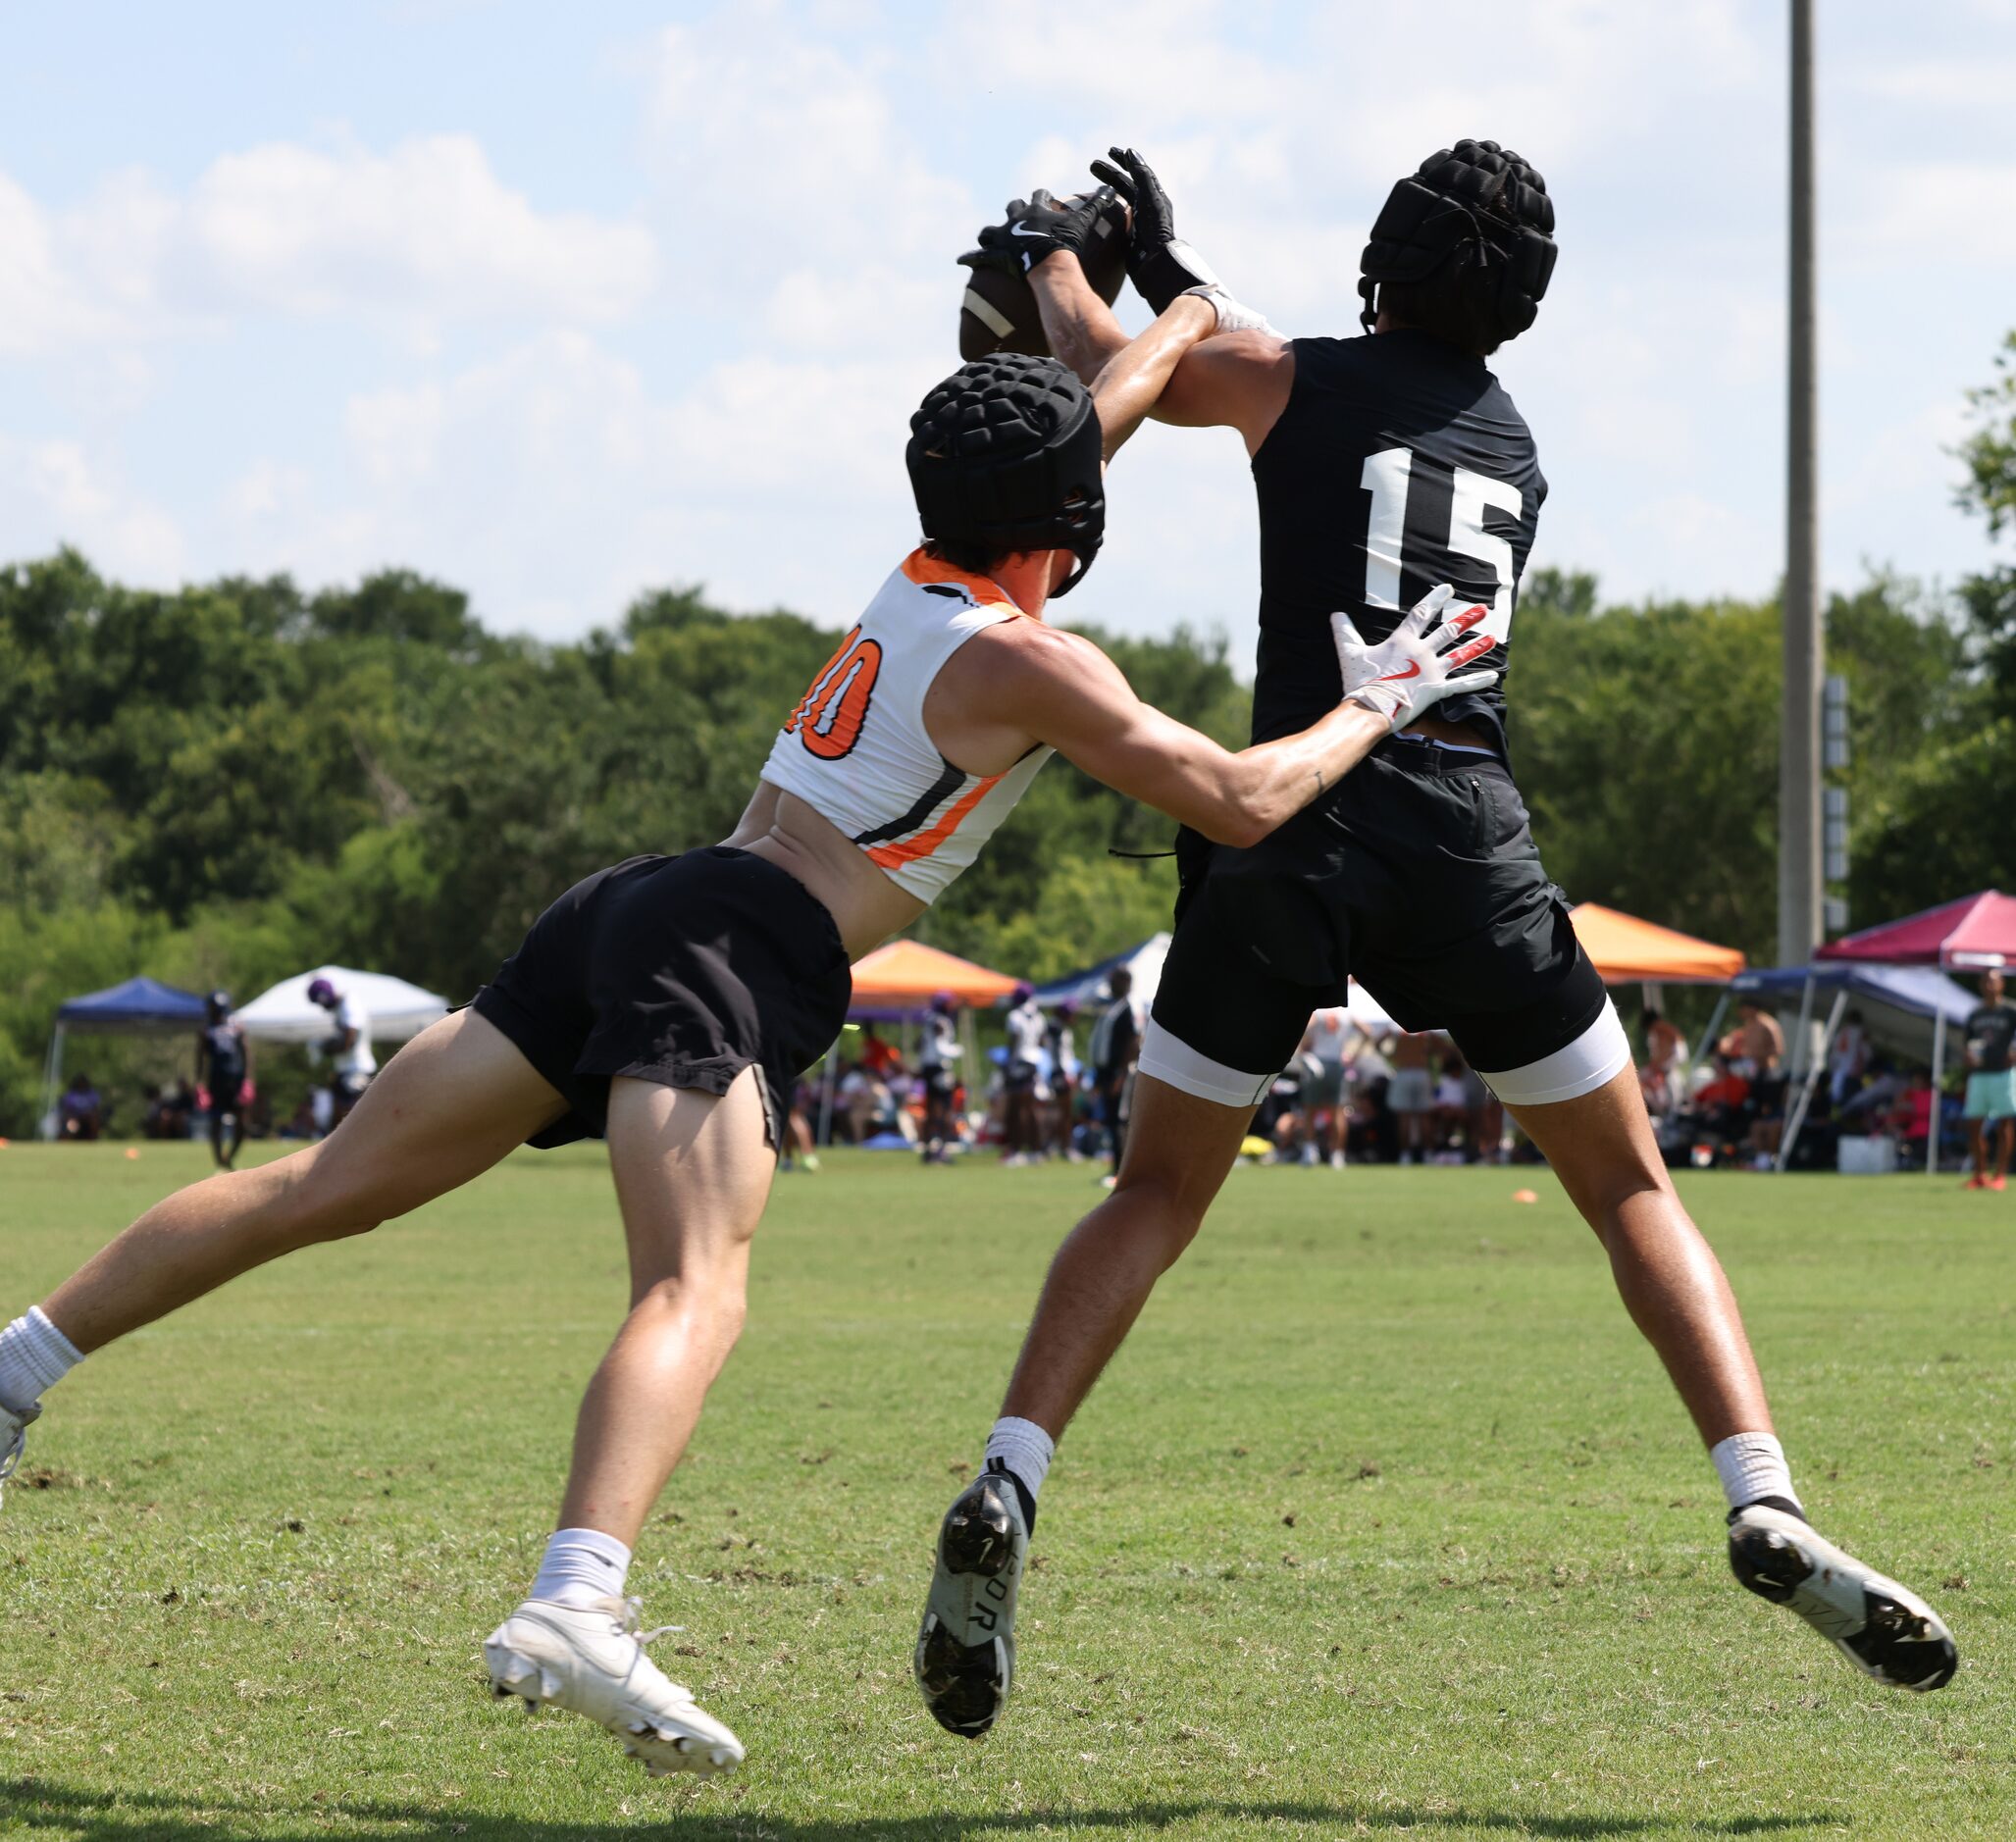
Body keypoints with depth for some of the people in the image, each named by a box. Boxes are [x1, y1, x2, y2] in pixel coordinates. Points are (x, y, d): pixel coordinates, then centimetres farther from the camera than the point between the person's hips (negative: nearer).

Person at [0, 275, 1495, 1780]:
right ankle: (573, 1609, -48)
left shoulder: (921, 583, 20)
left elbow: (1088, 419, 37)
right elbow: (1242, 802, -2)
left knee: (331, 1188, 11)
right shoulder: (1029, 662, -3)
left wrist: (1203, 310, 50)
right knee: (695, 1290, -26)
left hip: (637, 912, 9)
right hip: (737, 948, -9)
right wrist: (1378, 706, 13)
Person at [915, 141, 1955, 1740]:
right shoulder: (1515, 444, 21)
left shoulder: (1291, 381, 10)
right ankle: (1766, 1501, -9)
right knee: (1633, 1188, 9)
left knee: (1156, 1196, 11)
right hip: (1468, 840, 1)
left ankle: (1006, 1490, -7)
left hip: (1293, 816, -1)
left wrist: (1051, 255, 46)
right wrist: (1179, 268, 45)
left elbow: (1102, 362, 26)